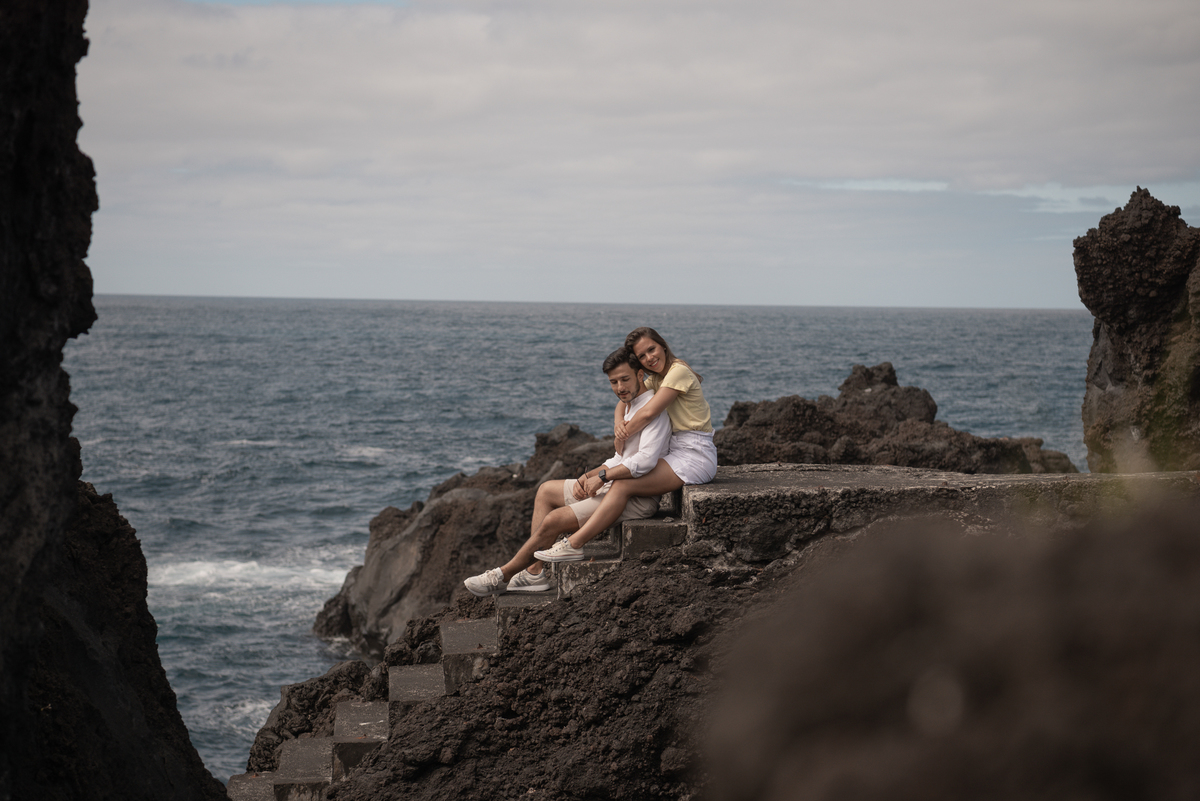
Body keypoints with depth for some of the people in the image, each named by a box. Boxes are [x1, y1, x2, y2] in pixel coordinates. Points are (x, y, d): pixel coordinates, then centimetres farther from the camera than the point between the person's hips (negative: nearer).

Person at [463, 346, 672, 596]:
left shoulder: (653, 409, -18)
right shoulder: (629, 407, 16)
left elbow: (646, 460, -31)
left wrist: (601, 476, -22)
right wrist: (587, 477, 4)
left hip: (637, 499, -11)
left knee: (555, 520, -18)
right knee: (546, 492, 16)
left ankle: (505, 575, 0)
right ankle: (535, 571, 6)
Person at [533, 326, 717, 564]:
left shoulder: (679, 372, -14)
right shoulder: (658, 377, 16)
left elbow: (649, 412, -23)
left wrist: (622, 436, -10)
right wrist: (618, 420, -8)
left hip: (695, 455, -10)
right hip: (678, 450, 10)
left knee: (624, 485, -20)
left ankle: (574, 545, -23)